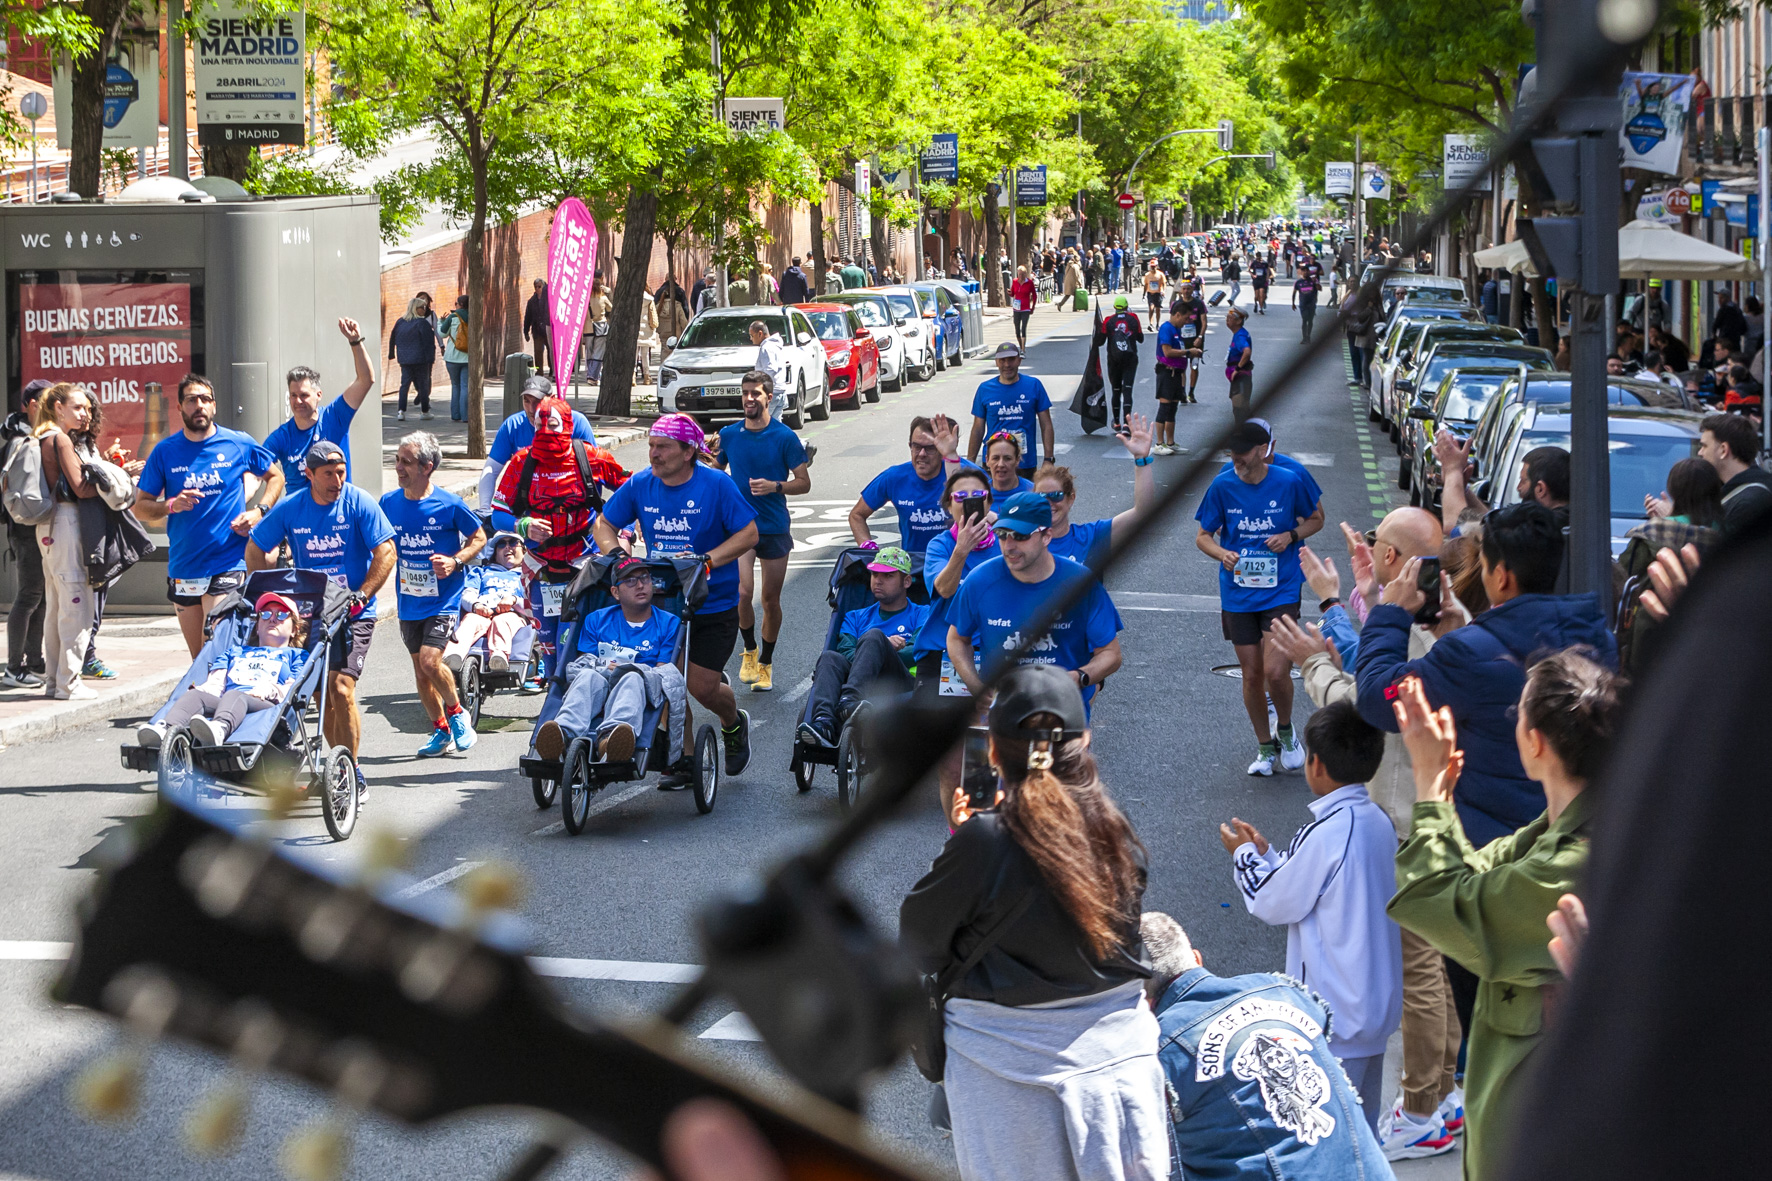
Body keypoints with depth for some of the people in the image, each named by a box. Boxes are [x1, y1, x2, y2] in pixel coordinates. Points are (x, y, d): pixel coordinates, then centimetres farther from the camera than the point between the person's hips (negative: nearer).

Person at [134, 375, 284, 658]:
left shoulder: (239, 444, 1)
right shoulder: (165, 452, 4)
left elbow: (275, 476, 16)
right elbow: (141, 507, 6)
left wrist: (258, 512, -1)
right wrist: (171, 505, -14)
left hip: (228, 567, -3)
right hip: (182, 568, 3)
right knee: (198, 659, 9)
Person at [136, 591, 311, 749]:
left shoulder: (295, 655, 34)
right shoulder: (236, 651, 44)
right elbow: (215, 682, 25)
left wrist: (271, 690, -11)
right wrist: (204, 690, -1)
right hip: (220, 702, 4)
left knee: (234, 696, -39)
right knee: (194, 695, -30)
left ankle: (219, 729, -75)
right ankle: (167, 728, -61)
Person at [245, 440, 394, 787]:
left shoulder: (359, 503, -8)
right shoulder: (290, 508, 0)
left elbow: (385, 552, -10)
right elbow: (255, 548, 11)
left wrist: (361, 596, -17)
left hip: (353, 615, -4)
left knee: (341, 687, -18)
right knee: (320, 694, 8)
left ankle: (351, 771, -10)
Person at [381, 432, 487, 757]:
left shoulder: (449, 504, -11)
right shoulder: (389, 504, 0)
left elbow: (478, 537, 2)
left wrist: (455, 562, -14)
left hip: (443, 598, -5)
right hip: (409, 599, 5)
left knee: (430, 660, -18)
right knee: (420, 671, 10)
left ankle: (457, 713, 8)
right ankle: (441, 731, 26)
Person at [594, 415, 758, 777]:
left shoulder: (717, 485, -14)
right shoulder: (640, 485, -2)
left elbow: (749, 533, -13)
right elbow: (604, 523, 8)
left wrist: (707, 561, -25)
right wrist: (614, 555, -13)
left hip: (714, 607, -4)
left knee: (701, 687, -4)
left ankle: (734, 723, 30)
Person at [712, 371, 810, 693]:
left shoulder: (784, 437, -5)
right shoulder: (728, 435, 3)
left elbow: (804, 483, -2)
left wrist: (775, 486, -20)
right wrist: (711, 458, -7)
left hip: (775, 528, -1)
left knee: (771, 600, 7)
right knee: (742, 593, -16)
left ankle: (766, 663, 24)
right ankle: (749, 650, 9)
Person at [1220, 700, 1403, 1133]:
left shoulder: (1327, 833, -23)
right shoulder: (1377, 821, 4)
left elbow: (1275, 903, -12)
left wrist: (1245, 856, 5)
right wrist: (1266, 853, 18)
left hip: (1335, 1013, -9)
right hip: (1378, 1000, 9)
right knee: (1362, 1125, 17)